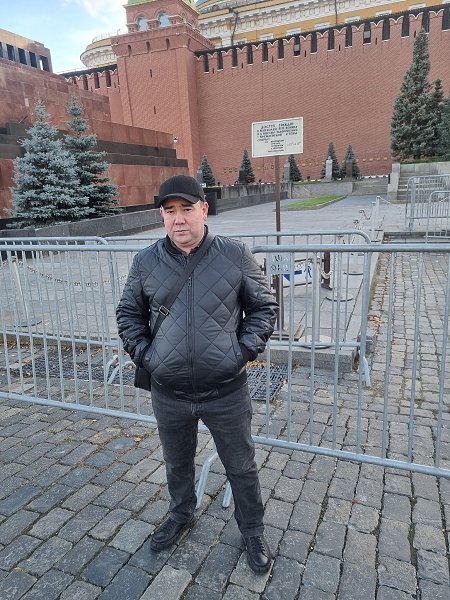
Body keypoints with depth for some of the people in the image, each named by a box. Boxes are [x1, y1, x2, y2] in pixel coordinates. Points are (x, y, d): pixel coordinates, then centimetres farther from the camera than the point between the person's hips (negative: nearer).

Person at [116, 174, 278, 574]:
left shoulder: (236, 255, -8)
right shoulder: (146, 262, -2)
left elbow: (265, 307, 1)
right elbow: (128, 314, 10)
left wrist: (245, 350, -8)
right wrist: (143, 354, -1)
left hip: (226, 392, -2)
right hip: (168, 394, 2)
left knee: (242, 468, 16)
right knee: (177, 463, 25)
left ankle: (253, 531, 43)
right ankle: (181, 515, 55)